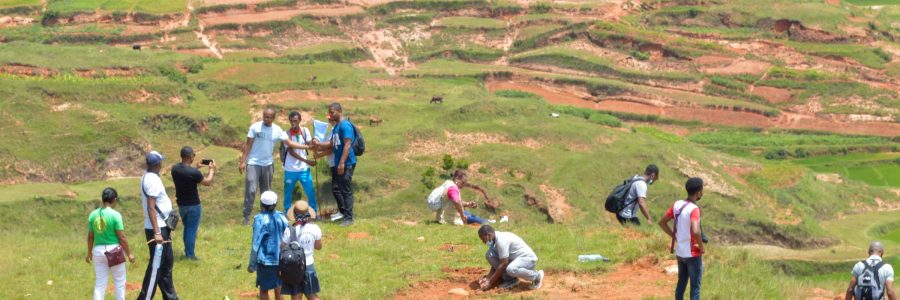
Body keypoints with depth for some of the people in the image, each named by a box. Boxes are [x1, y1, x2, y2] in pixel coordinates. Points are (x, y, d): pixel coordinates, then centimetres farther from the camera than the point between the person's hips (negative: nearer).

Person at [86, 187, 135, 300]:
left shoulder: (93, 214, 1)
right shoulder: (115, 215, -12)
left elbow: (90, 236, 8)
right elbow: (122, 237, -12)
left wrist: (89, 252, 21)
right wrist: (129, 253, -3)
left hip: (98, 250, 4)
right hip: (114, 250, -4)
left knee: (100, 283, 8)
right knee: (119, 281, 11)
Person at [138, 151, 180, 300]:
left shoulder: (147, 177, 9)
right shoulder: (153, 180, -20)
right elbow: (151, 208, -25)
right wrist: (157, 232, -28)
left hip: (162, 227, 10)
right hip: (157, 229, -10)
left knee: (167, 263, 18)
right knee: (156, 266, -5)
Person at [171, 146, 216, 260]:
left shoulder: (175, 169, -7)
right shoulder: (193, 173, -26)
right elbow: (208, 182, -10)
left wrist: (196, 168, 18)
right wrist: (212, 170, 4)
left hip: (181, 204, 7)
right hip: (193, 205, -7)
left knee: (187, 228, 23)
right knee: (192, 229, 7)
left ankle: (187, 252, 32)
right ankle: (190, 255, 15)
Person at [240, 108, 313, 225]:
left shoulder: (277, 130, 0)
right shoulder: (255, 127, -8)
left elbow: (290, 143, -1)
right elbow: (248, 145, -5)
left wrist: (307, 147, -9)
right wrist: (243, 161, -9)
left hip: (268, 164, 4)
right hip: (253, 163, -4)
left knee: (266, 191, 11)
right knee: (251, 190, -12)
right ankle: (246, 216, -8)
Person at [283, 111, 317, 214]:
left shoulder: (305, 131, -2)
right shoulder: (287, 134, -10)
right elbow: (291, 152, -15)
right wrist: (306, 161, -23)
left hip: (304, 168, 2)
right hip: (291, 169, -2)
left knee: (311, 191, 0)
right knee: (288, 192, 8)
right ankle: (287, 212, 23)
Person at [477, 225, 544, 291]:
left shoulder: (501, 240, -26)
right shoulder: (495, 240, 2)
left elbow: (503, 264, -25)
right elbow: (495, 261, 7)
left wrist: (490, 282, -21)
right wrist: (488, 278, -4)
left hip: (528, 258, -9)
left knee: (511, 270, -40)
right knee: (489, 255, -5)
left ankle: (537, 276, -12)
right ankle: (509, 279, 2)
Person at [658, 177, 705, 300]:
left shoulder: (677, 205, 0)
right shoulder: (694, 209, -22)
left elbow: (662, 222, 9)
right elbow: (695, 232, -36)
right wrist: (701, 247, -19)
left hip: (680, 252, 7)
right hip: (693, 253, -7)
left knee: (681, 282, 19)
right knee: (695, 286, 3)